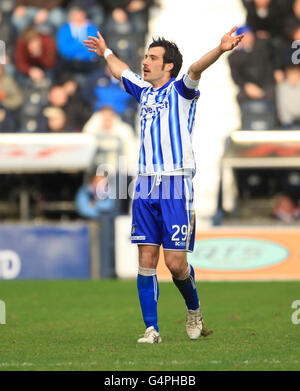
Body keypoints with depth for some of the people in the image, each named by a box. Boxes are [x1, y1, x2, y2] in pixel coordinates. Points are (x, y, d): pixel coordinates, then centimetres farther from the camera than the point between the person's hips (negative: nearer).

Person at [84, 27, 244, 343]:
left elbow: (196, 69, -22)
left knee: (175, 262, -6)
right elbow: (120, 70, 37)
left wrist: (220, 50, -41)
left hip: (176, 187, -5)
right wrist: (105, 52, 52)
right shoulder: (144, 91, 17)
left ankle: (194, 309, 21)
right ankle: (151, 329, 5)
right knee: (146, 261, 0)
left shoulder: (180, 90, -1)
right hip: (145, 187, 6)